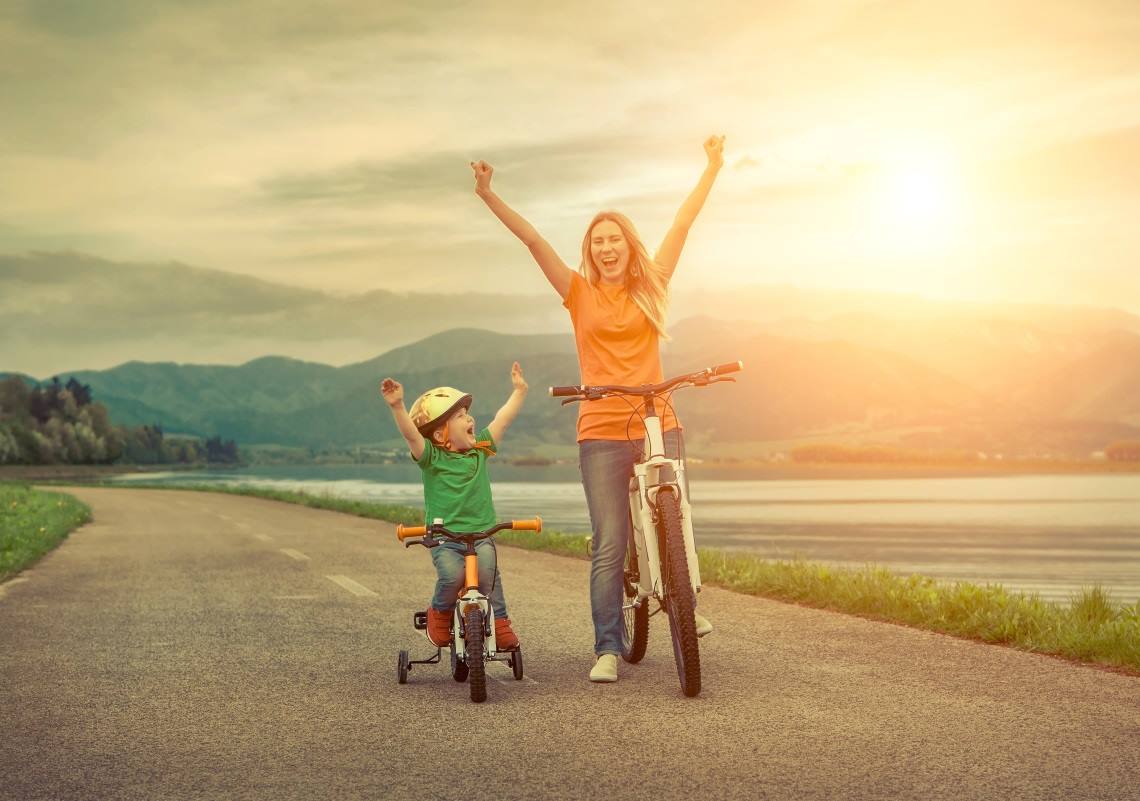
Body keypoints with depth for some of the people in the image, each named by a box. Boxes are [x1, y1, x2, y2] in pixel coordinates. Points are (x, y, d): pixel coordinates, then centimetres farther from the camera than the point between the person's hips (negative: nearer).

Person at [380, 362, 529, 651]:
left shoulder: (480, 448, 11)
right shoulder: (430, 456, -3)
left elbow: (501, 421, 16)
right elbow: (410, 432, -19)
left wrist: (519, 391, 19)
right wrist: (397, 406, -34)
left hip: (481, 534, 3)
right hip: (444, 538, -3)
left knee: (487, 569, -26)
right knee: (452, 575, -28)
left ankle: (499, 620, -8)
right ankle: (440, 612, 4)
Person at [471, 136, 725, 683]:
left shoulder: (650, 285, 9)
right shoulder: (580, 293, 3)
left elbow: (683, 223, 11)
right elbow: (533, 240, -4)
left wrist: (713, 166, 15)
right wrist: (489, 198, -12)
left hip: (659, 427, 2)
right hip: (602, 434, -2)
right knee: (609, 546, -3)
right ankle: (607, 648, 4)